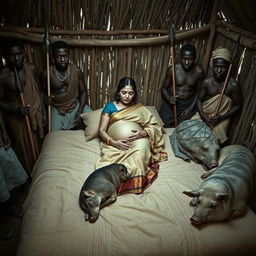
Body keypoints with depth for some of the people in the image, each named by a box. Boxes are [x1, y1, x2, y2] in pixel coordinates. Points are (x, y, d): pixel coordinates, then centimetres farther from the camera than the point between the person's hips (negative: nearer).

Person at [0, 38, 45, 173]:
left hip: (35, 114, 3)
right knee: (23, 149, 11)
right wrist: (16, 110, -24)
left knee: (37, 146, 17)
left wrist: (43, 111, 6)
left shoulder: (32, 68, -6)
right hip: (16, 119, -3)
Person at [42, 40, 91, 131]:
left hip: (76, 106, 1)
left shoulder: (76, 70, -12)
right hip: (58, 109, -1)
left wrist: (80, 111, -13)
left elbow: (83, 91, -3)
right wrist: (46, 100, -20)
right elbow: (44, 92, 3)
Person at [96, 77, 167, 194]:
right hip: (116, 144, 0)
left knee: (142, 146, -38)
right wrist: (113, 142, -10)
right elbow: (101, 130, 10)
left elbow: (155, 126, 12)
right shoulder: (110, 107, 18)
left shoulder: (140, 107, 21)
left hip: (138, 140, 0)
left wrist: (143, 133, -11)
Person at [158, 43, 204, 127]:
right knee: (165, 126, -12)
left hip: (189, 104, 1)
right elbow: (164, 88, -2)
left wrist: (191, 108, -8)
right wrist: (168, 98, -23)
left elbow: (198, 91, 3)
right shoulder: (173, 70, -12)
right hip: (172, 102, -1)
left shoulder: (199, 71, -7)